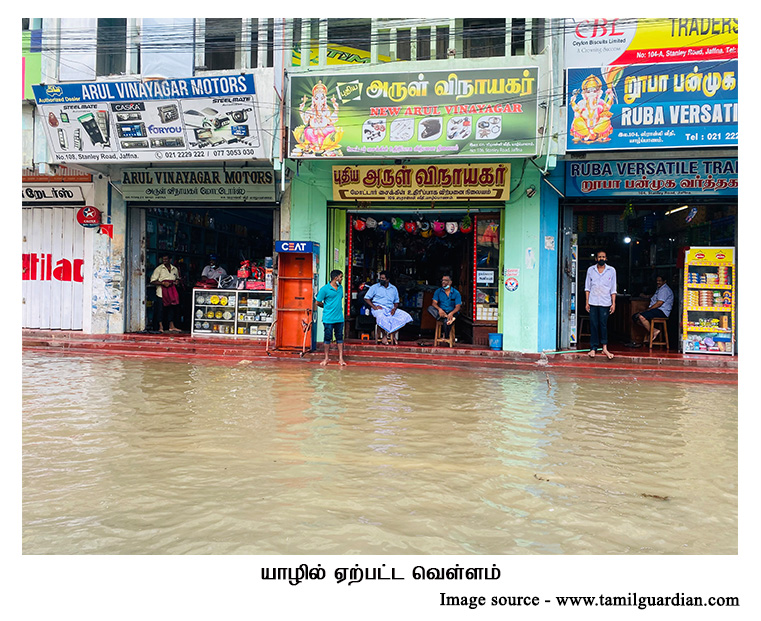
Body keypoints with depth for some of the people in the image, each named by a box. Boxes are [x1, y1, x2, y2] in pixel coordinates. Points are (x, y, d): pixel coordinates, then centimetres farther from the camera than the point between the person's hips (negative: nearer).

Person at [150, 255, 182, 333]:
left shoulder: (175, 269, 13)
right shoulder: (159, 269, -1)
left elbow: (178, 278, 31)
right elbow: (152, 281, -5)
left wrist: (177, 281, 7)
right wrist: (163, 283, -16)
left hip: (172, 291, 4)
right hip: (162, 292, -4)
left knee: (172, 307, 2)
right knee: (162, 309, -5)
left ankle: (171, 326, 9)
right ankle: (161, 327, 3)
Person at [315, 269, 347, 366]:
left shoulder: (340, 287, 8)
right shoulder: (325, 289, -11)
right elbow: (319, 303, -4)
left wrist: (338, 308, 10)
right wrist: (327, 308, 7)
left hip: (339, 318, 5)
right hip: (328, 318, -5)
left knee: (340, 338, 7)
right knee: (328, 338, 4)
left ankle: (341, 358, 12)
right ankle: (326, 359, 14)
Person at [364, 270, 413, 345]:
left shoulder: (393, 289, 18)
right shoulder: (375, 287, 9)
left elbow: (396, 302, 23)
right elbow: (366, 298, 5)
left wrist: (395, 308, -1)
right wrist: (374, 307, -11)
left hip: (390, 309, 4)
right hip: (378, 308, -4)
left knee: (405, 316, -18)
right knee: (381, 317, -41)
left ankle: (393, 333, -16)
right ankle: (384, 335, -19)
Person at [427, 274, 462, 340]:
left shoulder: (456, 293, 2)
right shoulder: (438, 291, 8)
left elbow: (458, 306, -7)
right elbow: (434, 303, -3)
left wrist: (451, 313, -28)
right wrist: (439, 309, -26)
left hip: (451, 313, -3)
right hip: (441, 312, 3)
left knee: (446, 321, -37)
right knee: (430, 308, -26)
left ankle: (446, 338, -13)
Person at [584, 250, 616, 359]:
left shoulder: (611, 270, 5)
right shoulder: (590, 270, 7)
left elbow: (613, 289, 6)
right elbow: (587, 287, 9)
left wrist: (613, 303, 0)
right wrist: (587, 302, 3)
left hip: (605, 303, -1)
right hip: (593, 302, 1)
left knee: (603, 325, -3)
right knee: (593, 325, 1)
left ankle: (604, 347, 3)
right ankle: (593, 348, 6)